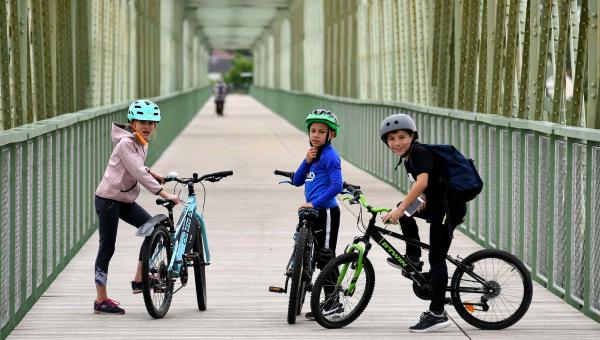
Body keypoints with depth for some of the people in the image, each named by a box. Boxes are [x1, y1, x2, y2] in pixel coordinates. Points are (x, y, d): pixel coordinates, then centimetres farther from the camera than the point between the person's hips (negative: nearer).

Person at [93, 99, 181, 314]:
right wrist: (165, 195, -33)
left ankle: (139, 280, 6)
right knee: (107, 248, -4)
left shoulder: (143, 144, 8)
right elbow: (138, 173, -29)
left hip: (125, 200, 8)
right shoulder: (125, 144, -20)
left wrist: (152, 174, 11)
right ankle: (101, 301, 3)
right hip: (108, 199, -8)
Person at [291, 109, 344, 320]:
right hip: (314, 213, 9)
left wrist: (314, 203, -22)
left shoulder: (330, 156, -12)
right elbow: (297, 181, 11)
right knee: (321, 257, 13)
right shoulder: (313, 154, 16)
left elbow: (337, 185, -22)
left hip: (326, 212, -9)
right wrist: (306, 161, -4)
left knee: (325, 257, -6)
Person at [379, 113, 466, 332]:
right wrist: (422, 203, -2)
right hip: (436, 205, 9)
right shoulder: (408, 158, 12)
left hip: (449, 207, -9)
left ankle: (437, 314, -7)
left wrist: (400, 210, -36)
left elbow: (422, 182, -32)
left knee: (437, 258, -8)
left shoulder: (420, 152, -17)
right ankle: (413, 259, 20)